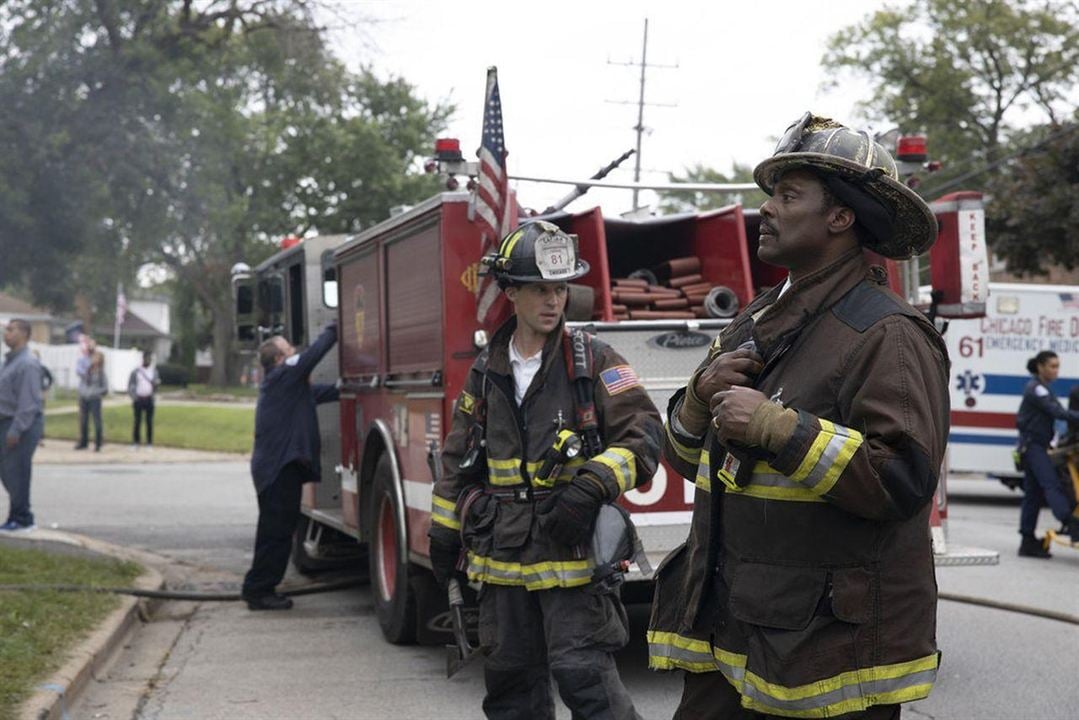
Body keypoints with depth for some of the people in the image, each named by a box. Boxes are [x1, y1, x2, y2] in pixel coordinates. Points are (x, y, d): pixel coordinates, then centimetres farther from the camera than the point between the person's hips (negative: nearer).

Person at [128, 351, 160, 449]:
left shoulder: (154, 371, 9)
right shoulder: (136, 371, 3)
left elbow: (155, 388, 9)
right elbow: (130, 386, 4)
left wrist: (156, 384, -14)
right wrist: (133, 398, -7)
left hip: (149, 399, 2)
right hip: (139, 399, -2)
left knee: (149, 422, -1)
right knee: (138, 421, -1)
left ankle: (149, 443, 3)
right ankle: (135, 442, 6)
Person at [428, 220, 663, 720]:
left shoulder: (592, 361, -4)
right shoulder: (486, 372, 9)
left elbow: (643, 432, -10)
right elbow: (459, 458, 17)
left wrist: (595, 483, -24)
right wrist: (444, 529, 17)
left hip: (573, 550, -5)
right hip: (504, 557, 5)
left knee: (585, 674, -8)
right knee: (510, 678, 14)